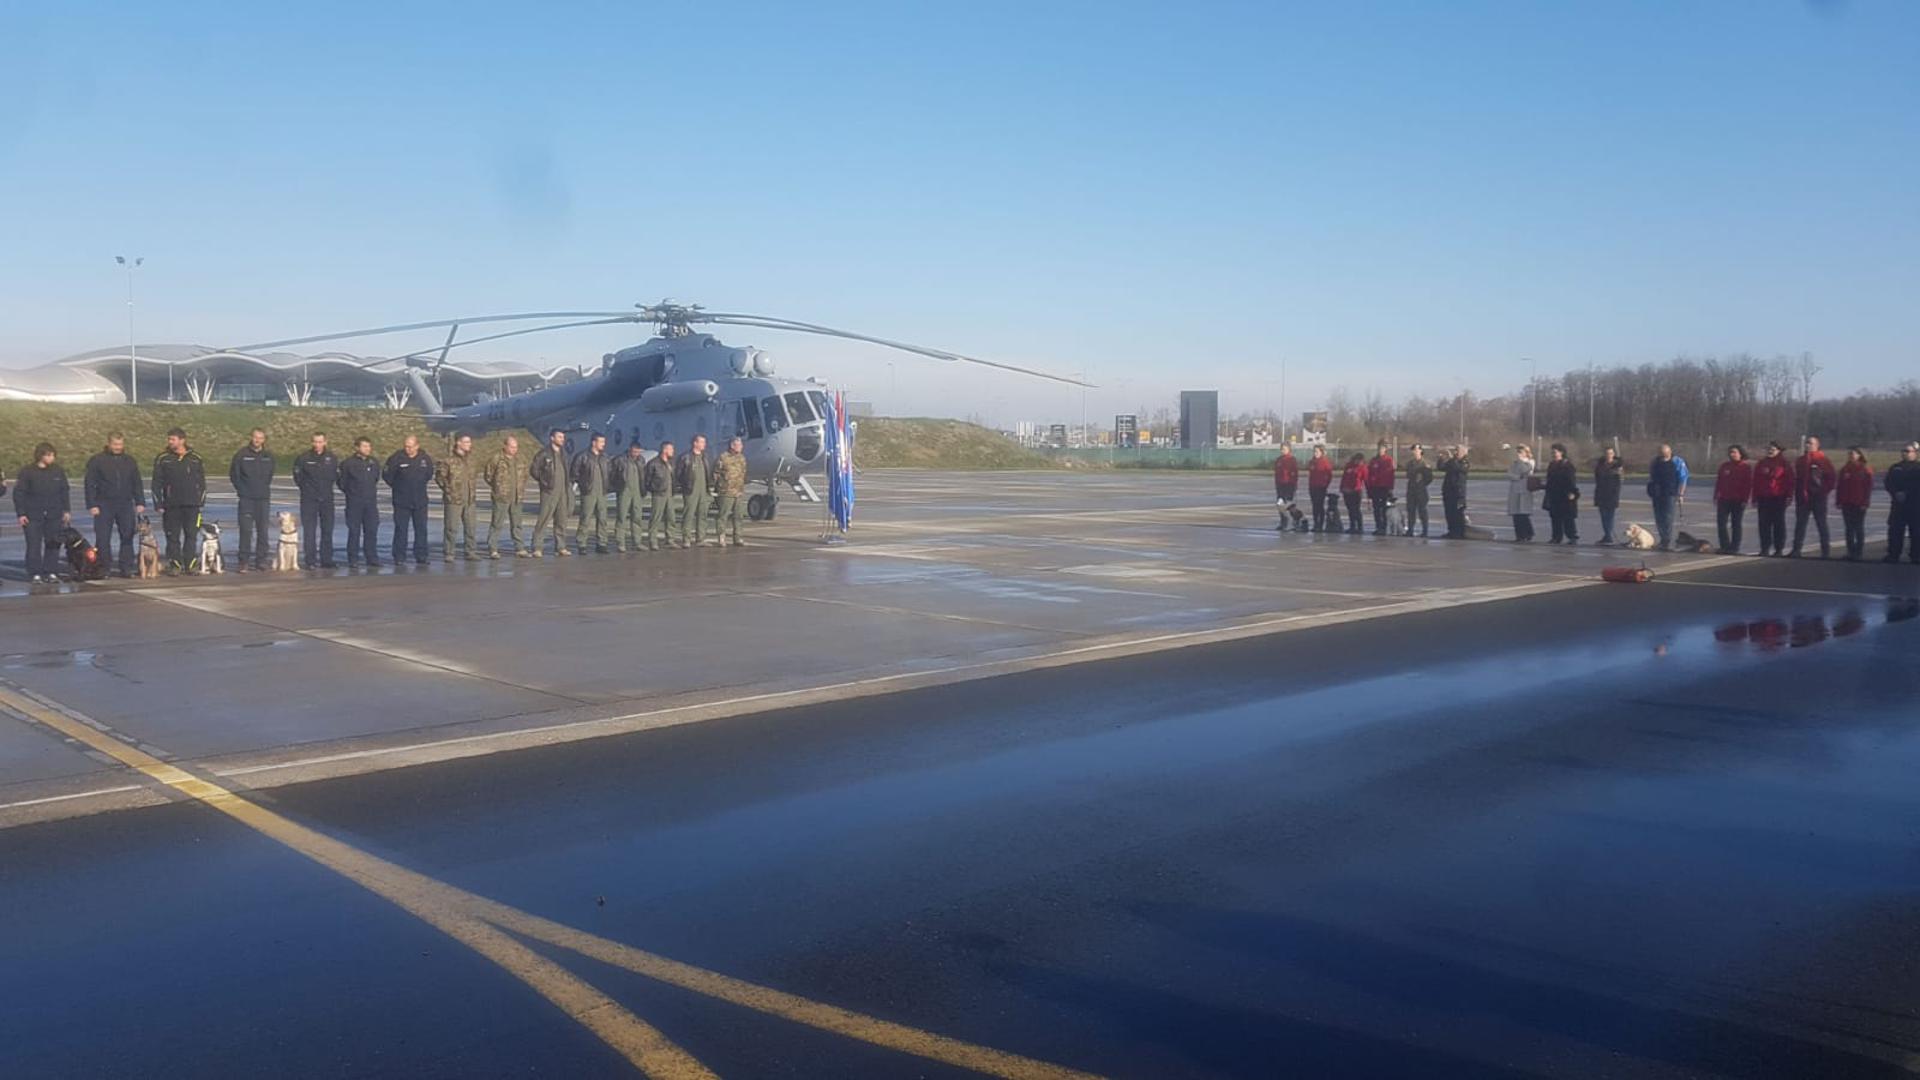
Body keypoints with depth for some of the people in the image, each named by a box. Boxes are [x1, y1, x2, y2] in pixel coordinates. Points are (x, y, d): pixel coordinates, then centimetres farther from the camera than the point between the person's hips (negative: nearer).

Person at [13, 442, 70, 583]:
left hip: (54, 515, 3)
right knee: (34, 545, -2)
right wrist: (21, 514, -7)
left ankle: (51, 572, 12)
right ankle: (35, 574, 4)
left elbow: (65, 491, 13)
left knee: (53, 545, 5)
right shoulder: (27, 471, -5)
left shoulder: (58, 471, 5)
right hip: (33, 516, -3)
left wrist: (67, 510, 9)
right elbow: (19, 493, -3)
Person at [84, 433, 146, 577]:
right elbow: (89, 484, -1)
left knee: (127, 537, 1)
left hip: (126, 505, 3)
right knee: (103, 538, -1)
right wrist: (92, 505, -8)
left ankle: (126, 568, 4)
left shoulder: (130, 461, 12)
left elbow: (137, 484, 15)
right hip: (104, 506, -3)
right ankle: (104, 569, 6)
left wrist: (140, 503, 7)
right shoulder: (97, 461, 1)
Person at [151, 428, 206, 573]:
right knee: (173, 536, 1)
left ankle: (191, 564, 5)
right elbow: (156, 483, 5)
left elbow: (202, 482, 12)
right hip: (171, 505, 0)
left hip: (192, 505, 0)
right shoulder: (162, 459, 5)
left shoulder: (195, 459, 8)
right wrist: (158, 504, -1)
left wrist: (201, 500, 4)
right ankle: (175, 564, 7)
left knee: (191, 535, 0)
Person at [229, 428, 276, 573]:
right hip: (246, 498, -3)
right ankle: (243, 561, -6)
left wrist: (264, 487, 11)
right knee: (246, 529, -8)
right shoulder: (242, 454, -2)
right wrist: (241, 490, 0)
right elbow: (233, 474, 3)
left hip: (264, 498, 3)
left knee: (263, 529, 5)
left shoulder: (269, 456, 7)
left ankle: (261, 560, 13)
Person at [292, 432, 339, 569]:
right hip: (308, 499, -3)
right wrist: (305, 487, 3)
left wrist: (329, 487, 8)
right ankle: (310, 561, 0)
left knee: (327, 530, 5)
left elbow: (337, 476, 13)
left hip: (327, 499, 3)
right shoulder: (304, 457, -4)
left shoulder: (332, 458, 4)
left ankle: (326, 560, 12)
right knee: (309, 530, -3)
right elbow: (298, 476, 4)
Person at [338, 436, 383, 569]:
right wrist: (351, 493, 9)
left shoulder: (374, 463, 8)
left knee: (372, 530, 3)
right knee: (354, 531, -1)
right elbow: (341, 483, 2)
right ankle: (353, 561, 3)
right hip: (354, 503, -4)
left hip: (371, 502, 4)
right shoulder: (348, 464, -5)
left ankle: (372, 559, 10)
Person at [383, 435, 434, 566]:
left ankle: (421, 557, 13)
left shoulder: (425, 458, -1)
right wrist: (396, 486, 6)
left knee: (421, 529, 6)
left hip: (420, 501, 3)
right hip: (401, 501, -3)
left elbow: (429, 474, 16)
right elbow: (387, 475, -2)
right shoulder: (397, 458, -10)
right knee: (400, 529, 1)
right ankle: (399, 557, 6)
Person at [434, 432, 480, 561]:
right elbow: (439, 476, -4)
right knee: (451, 528, -2)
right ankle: (448, 554, 5)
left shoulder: (470, 458, 10)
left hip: (470, 500, 6)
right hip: (453, 500, -6)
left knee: (471, 527, 8)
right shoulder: (448, 460, -10)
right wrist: (449, 490, -5)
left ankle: (469, 553, 17)